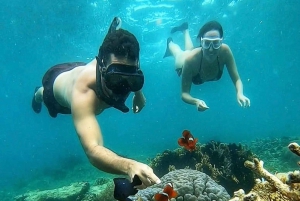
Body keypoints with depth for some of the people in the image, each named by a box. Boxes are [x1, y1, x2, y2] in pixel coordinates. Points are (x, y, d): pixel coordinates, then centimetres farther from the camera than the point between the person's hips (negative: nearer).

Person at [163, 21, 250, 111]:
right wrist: (196, 101, -65)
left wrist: (240, 94, -56)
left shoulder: (225, 51, -44)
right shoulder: (190, 59, -50)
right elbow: (184, 94, -44)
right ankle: (170, 44, 64)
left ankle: (185, 30, 63)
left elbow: (237, 80, -36)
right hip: (183, 64, -3)